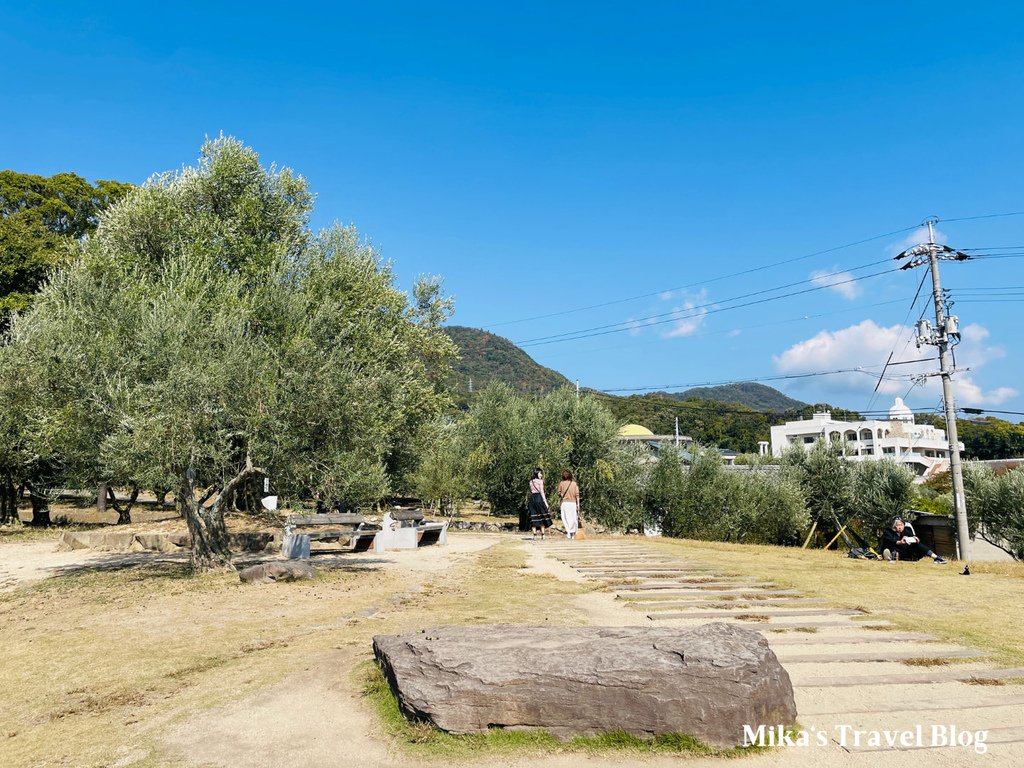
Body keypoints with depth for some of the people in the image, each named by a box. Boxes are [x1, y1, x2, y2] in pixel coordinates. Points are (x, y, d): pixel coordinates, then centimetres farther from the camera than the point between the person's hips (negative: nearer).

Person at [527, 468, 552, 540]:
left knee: (534, 517, 4)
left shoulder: (531, 481, 14)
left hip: (532, 498, 5)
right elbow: (542, 492, -9)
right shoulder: (540, 481, -4)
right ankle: (543, 534, -2)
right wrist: (545, 501, -9)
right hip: (539, 498, -5)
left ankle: (534, 534, 0)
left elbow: (530, 492, 12)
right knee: (542, 516, 1)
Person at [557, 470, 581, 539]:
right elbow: (577, 495, 1)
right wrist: (578, 504, 3)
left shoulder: (561, 483, 0)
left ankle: (568, 532, -15)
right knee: (573, 518, 8)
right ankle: (573, 533, 9)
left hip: (565, 503, -2)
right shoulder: (574, 483, 3)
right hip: (573, 503, 2)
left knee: (566, 518, -2)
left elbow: (559, 494, -1)